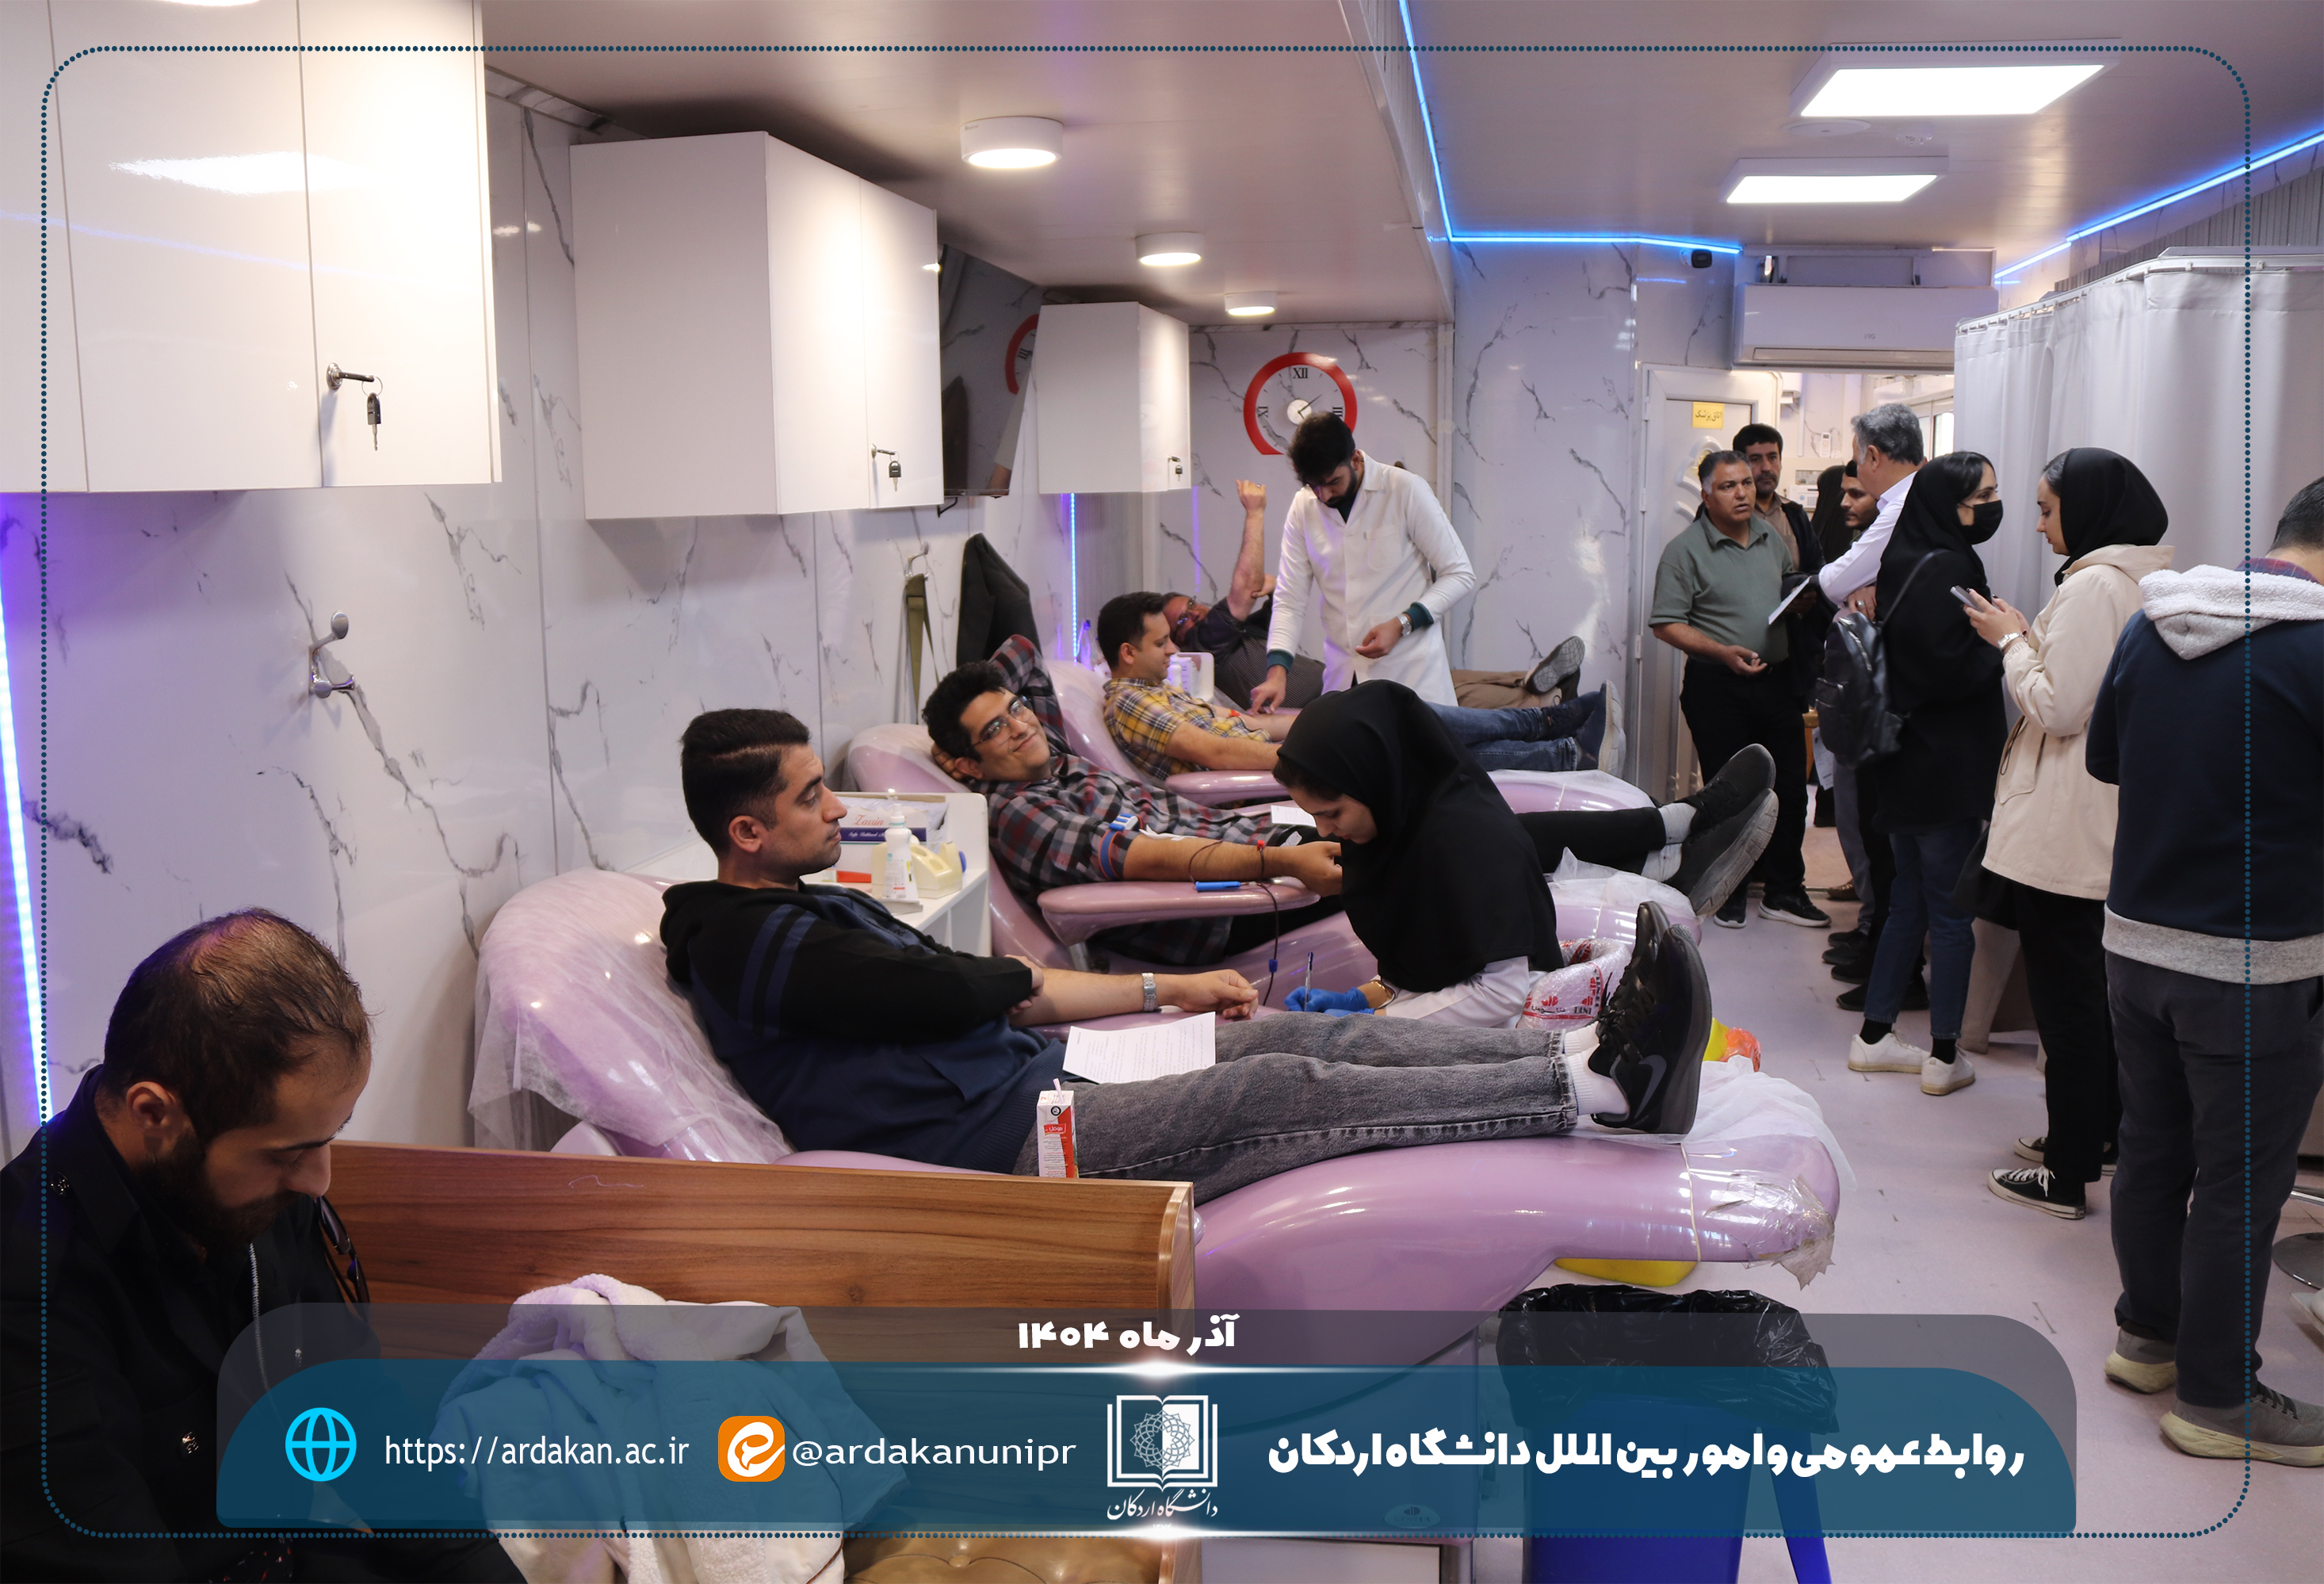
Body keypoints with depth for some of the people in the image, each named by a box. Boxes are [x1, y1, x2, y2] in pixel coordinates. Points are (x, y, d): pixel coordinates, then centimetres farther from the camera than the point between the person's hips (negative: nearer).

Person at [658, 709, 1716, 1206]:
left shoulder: (817, 910, 18)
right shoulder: (752, 945, -14)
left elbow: (1005, 995, 19)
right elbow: (964, 988, -14)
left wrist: (1164, 991, 14)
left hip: (1034, 1076, 10)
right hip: (1007, 1143, -10)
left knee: (1319, 1035, -3)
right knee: (1299, 1087, -18)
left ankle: (1594, 1060, -4)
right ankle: (1602, 1086, -13)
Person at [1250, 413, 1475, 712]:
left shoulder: (1406, 490, -5)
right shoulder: (1303, 508, 6)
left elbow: (1460, 575, -2)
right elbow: (1290, 599, 5)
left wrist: (1401, 625, -14)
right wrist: (1278, 670, -11)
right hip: (1342, 676, 3)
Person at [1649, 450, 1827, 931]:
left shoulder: (1771, 537, 11)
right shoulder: (1685, 549, -7)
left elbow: (1792, 594, 26)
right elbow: (1667, 624, -10)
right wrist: (1723, 651, -20)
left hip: (1777, 680, 5)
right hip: (1718, 688, -5)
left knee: (1790, 787, 7)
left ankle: (1784, 891, 19)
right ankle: (1730, 891, 17)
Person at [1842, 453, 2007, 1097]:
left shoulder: (1907, 562, 10)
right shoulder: (1946, 569, -18)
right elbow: (1950, 668, -23)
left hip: (1905, 761, 9)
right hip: (1943, 768, -9)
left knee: (1908, 902, 17)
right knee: (1951, 910, 1)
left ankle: (1874, 1036, 23)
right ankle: (1945, 1056, 9)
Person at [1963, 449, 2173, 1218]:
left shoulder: (2092, 586, -18)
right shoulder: (2145, 579, 11)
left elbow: (2059, 708, -19)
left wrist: (2011, 639, -7)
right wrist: (2029, 639, 11)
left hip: (2063, 830, -9)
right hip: (2113, 829, 10)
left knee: (2064, 993, -1)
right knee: (2097, 988, 19)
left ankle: (2067, 1173, 7)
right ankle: (2095, 1134, 31)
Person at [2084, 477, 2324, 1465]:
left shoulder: (2151, 627, 3)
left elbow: (2104, 756, 16)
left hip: (2135, 940, 7)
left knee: (2152, 1150, 20)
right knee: (2239, 1187, 7)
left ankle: (2147, 1335, 36)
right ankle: (2217, 1398, 19)